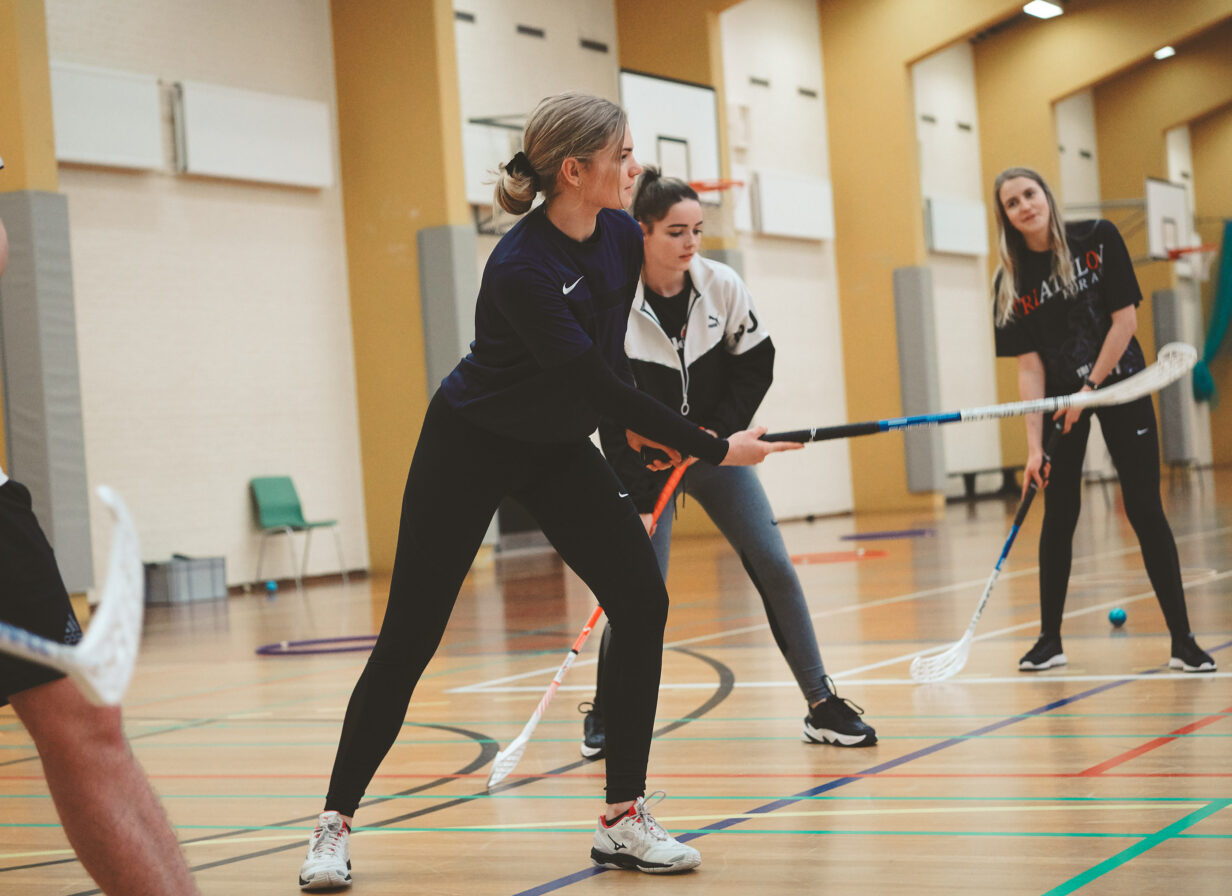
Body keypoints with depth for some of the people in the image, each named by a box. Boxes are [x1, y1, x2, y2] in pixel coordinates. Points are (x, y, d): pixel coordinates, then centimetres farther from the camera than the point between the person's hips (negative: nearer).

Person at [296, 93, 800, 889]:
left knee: (642, 602, -9)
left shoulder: (624, 239, -9)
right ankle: (336, 825, 13)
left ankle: (625, 821, 0)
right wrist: (712, 448, -28)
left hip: (559, 448, 6)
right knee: (410, 638, -3)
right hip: (470, 448, -6)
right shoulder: (519, 269, -31)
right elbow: (596, 382, -31)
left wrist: (639, 423, 10)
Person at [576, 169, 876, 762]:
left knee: (774, 565, -4)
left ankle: (822, 707, 6)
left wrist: (719, 429, -11)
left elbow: (756, 362, 2)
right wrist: (638, 500, -21)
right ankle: (603, 712, 12)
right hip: (645, 462, -3)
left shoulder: (721, 285, -9)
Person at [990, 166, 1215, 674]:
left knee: (1145, 510, -5)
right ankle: (1049, 640, 13)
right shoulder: (1010, 282, -7)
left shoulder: (1098, 239, -11)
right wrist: (1033, 445, -16)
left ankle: (1182, 641, 1)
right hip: (1059, 398, 2)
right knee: (1058, 518, 2)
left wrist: (1089, 389, -13)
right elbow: (1029, 366, -9)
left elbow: (1124, 318, -11)